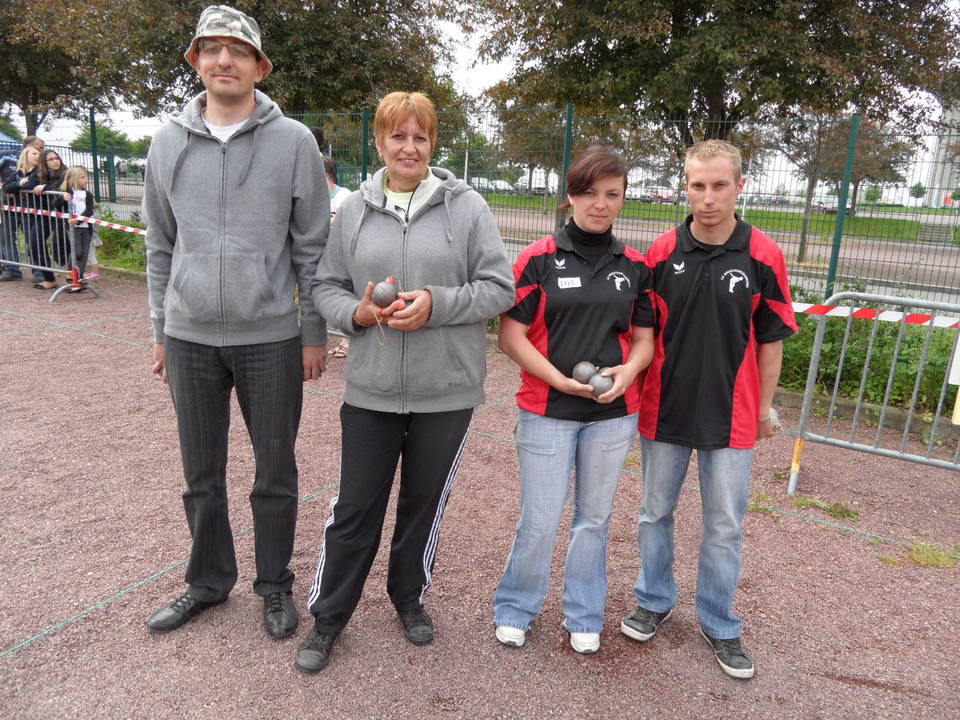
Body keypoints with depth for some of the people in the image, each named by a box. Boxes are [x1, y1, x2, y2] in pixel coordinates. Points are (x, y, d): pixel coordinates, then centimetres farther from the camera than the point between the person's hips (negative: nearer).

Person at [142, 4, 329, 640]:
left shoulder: (293, 142, -3)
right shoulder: (169, 142, 7)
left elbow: (313, 246, -2)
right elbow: (161, 246, 12)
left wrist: (315, 333, -3)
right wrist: (161, 331, 12)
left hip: (271, 338, -3)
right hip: (190, 338, 3)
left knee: (276, 472, 10)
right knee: (202, 474, 15)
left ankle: (276, 586, 30)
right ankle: (209, 582, 36)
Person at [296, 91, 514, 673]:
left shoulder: (467, 206, -3)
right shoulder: (354, 209, 4)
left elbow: (499, 288, -5)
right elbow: (326, 287, 8)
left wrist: (436, 304, -19)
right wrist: (357, 312, -13)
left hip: (447, 390, -1)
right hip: (371, 389, 1)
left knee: (426, 503, 16)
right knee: (356, 507, 10)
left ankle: (410, 597, 40)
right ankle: (328, 615, 30)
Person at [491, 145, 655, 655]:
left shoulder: (635, 266, 6)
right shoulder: (539, 258, -5)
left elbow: (644, 338, 11)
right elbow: (510, 335, -7)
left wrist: (628, 370, -11)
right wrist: (560, 380, -17)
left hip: (613, 413, 3)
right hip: (546, 411, -3)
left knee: (594, 517, 15)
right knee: (540, 520, 2)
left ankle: (584, 617, 34)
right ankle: (514, 609, 28)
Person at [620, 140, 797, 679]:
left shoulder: (764, 257, -7)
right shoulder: (662, 253, -4)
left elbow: (771, 339, 1)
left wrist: (765, 406, 4)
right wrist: (637, 391, 2)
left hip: (732, 415, -1)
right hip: (665, 409, 1)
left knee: (725, 526, 9)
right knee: (656, 513, 15)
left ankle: (720, 623, 29)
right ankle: (656, 601, 36)